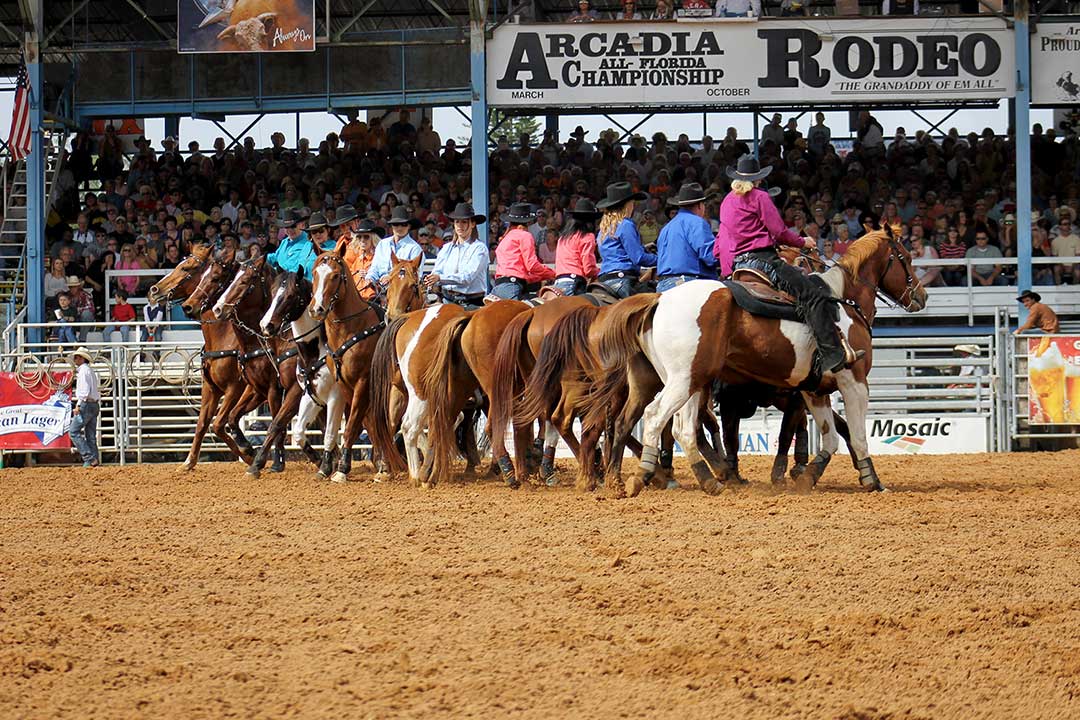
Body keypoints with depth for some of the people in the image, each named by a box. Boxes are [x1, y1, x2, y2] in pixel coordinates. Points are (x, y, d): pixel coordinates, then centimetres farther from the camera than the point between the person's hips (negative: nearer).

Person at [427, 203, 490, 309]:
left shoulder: (479, 248, -3)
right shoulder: (447, 248, 14)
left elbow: (468, 276, -14)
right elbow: (437, 271, 7)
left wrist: (440, 278, -24)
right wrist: (430, 282, -18)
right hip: (448, 300, 4)